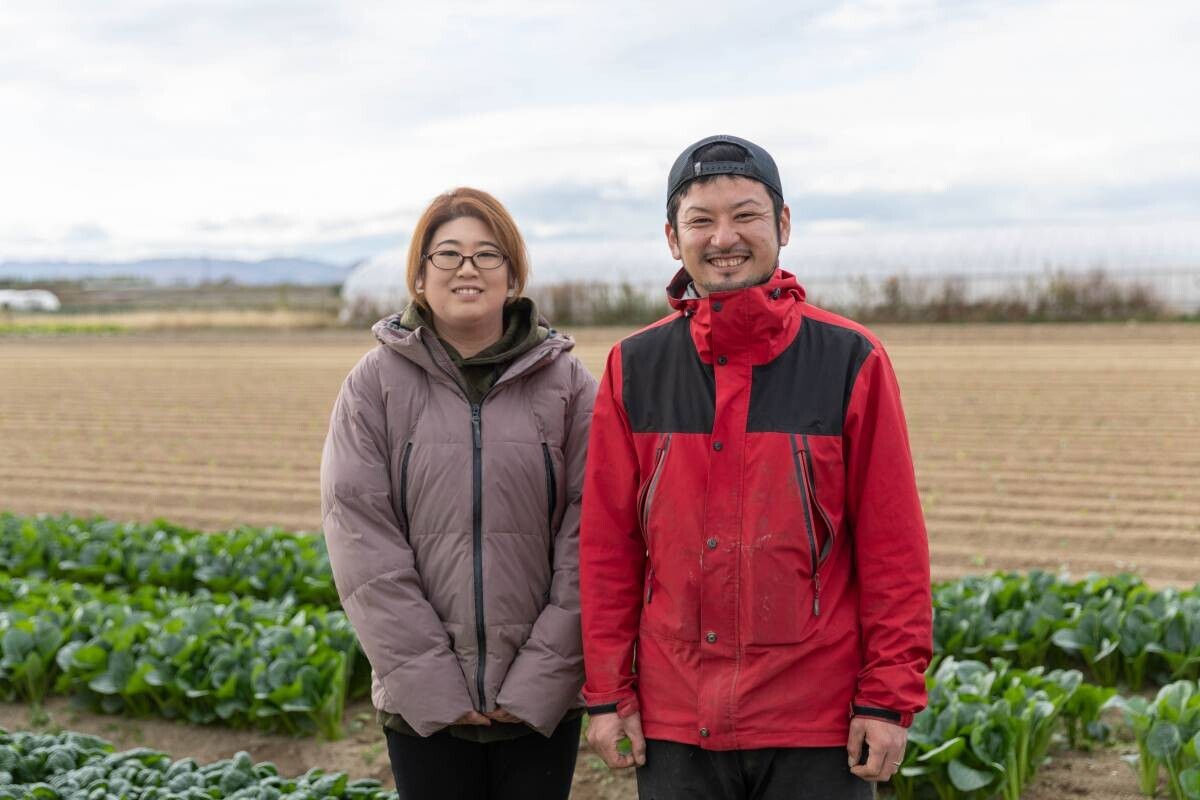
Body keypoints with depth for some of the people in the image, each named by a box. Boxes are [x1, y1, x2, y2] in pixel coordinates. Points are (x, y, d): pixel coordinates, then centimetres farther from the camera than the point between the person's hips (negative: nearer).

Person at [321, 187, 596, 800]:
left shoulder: (565, 382, 2)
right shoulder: (375, 383, 1)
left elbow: (587, 536, -3)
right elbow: (362, 540, -5)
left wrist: (542, 676, -10)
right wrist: (430, 681, -11)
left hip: (542, 698, 0)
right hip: (424, 703, 0)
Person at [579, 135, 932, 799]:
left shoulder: (851, 360, -3)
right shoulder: (635, 368, 3)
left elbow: (893, 544, -3)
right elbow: (608, 543, 5)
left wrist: (890, 698, -6)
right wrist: (607, 691, 3)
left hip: (817, 722, -2)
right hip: (674, 724, 2)